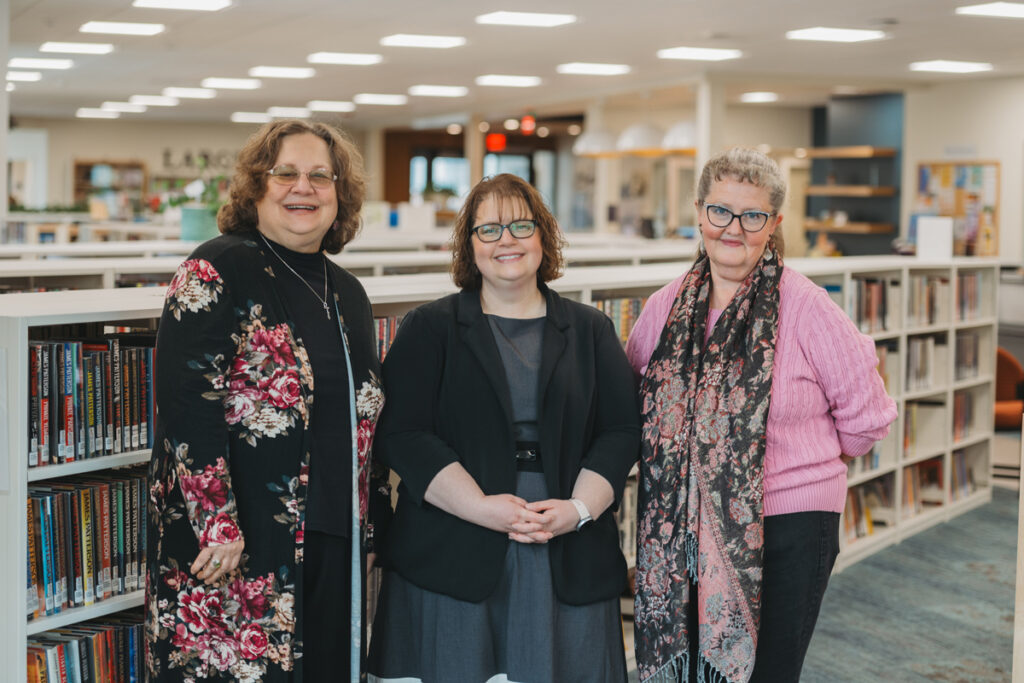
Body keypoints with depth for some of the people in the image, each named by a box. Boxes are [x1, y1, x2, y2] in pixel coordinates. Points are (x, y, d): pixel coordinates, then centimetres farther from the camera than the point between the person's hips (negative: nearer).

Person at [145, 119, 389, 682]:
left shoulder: (347, 293, 14)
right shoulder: (218, 270, -8)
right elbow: (187, 403, -16)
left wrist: (374, 510, 19)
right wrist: (216, 521, -22)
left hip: (333, 544, 7)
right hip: (231, 542, -7)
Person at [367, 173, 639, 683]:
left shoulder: (590, 331, 13)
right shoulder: (430, 329, 6)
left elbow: (622, 432, 7)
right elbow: (401, 435, -4)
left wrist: (579, 508, -10)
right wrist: (483, 507, -15)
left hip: (569, 562, 2)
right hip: (452, 563, -1)